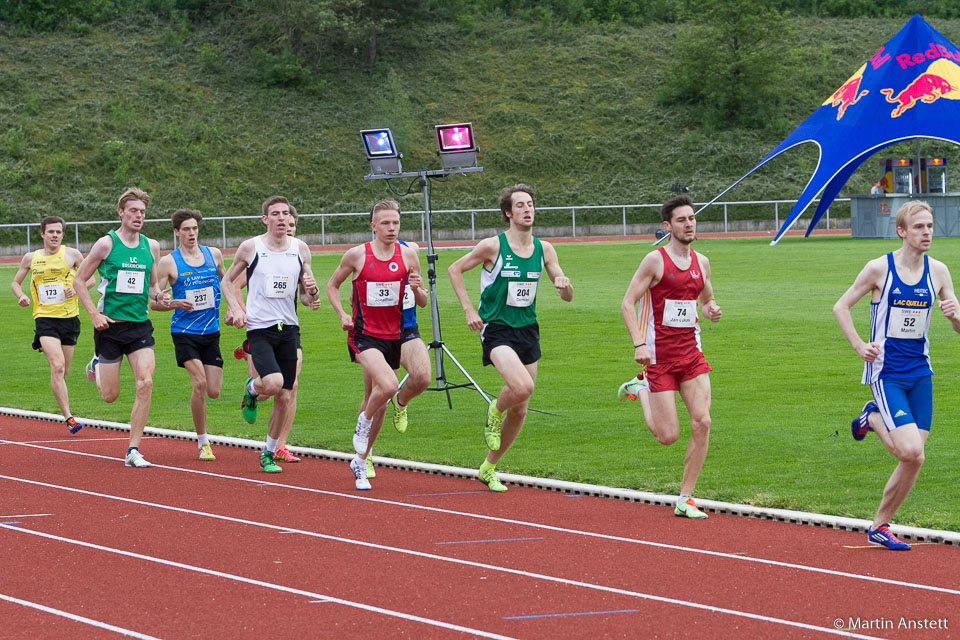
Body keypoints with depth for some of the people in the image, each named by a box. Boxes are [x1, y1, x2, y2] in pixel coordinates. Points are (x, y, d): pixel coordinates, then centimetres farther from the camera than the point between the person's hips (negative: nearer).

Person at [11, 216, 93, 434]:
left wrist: (76, 288, -10)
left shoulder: (72, 254, 4)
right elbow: (15, 282, 20)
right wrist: (21, 296, -1)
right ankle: (68, 418, -23)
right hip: (44, 317, -1)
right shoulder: (31, 258, 8)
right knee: (57, 367, -18)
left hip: (69, 317, 1)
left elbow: (90, 279, 11)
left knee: (62, 372, 7)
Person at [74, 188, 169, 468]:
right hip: (110, 325, -3)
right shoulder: (107, 244, -6)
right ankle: (97, 365, 41)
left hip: (140, 325, 3)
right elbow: (79, 280, 0)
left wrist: (158, 295, -3)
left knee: (145, 383, -16)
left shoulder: (152, 247, 7)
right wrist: (94, 313, -10)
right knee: (110, 395, 4)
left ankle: (133, 450, -8)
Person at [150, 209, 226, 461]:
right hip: (184, 331, -4)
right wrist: (175, 304, -22)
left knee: (213, 391, -2)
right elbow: (152, 302, -3)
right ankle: (203, 442, -7)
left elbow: (225, 280, 26)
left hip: (211, 331, 4)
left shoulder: (213, 254, 6)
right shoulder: (168, 262, -4)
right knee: (199, 383, -19)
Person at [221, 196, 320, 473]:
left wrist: (312, 292, -11)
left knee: (284, 399, 4)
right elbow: (227, 281, 10)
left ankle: (269, 454, 20)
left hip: (289, 328, 4)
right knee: (273, 383, -25)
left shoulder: (301, 249, 6)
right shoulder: (250, 247, -4)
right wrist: (235, 309, -5)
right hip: (259, 327, -4)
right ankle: (252, 389, 12)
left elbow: (307, 298, 12)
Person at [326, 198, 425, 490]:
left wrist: (417, 288, -14)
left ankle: (360, 462, 27)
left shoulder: (408, 255, 2)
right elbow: (332, 285, 9)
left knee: (377, 404, 11)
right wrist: (342, 315, -6)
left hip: (393, 335, 4)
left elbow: (423, 301, 9)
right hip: (363, 335, -4)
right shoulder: (357, 255, -6)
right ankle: (363, 422, 2)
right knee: (388, 385, -28)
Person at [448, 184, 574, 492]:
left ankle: (489, 469, 27)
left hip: (527, 330, 5)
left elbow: (568, 296, 6)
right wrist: (469, 310, -5)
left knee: (520, 411, 8)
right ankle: (495, 410, 5)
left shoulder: (544, 249, 3)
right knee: (522, 386, -30)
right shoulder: (493, 246, -9)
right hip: (496, 329, -5)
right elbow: (455, 269, 2)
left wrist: (564, 284, -19)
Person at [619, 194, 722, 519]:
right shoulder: (655, 260, -9)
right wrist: (639, 344, -21)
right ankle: (641, 392, 28)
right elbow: (627, 303, -10)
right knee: (668, 436, -4)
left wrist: (712, 310, -1)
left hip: (691, 351, 5)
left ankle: (685, 500, 0)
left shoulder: (701, 262, 9)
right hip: (659, 355, -5)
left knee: (702, 422, -10)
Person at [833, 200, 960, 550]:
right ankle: (872, 418, 13)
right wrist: (859, 346, -10)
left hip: (920, 373, 5)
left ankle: (879, 527, 19)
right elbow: (841, 306, 1)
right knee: (912, 453, -18)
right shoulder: (880, 268, -8)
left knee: (912, 461, 1)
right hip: (886, 372, -5)